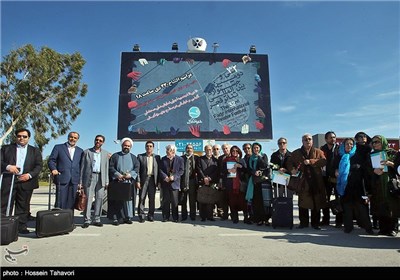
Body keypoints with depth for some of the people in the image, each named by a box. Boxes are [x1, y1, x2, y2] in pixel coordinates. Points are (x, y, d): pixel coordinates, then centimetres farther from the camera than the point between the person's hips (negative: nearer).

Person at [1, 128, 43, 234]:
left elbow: (38, 166, 5)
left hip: (26, 181, 0)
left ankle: (21, 227, 11)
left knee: (23, 206, 4)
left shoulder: (35, 151, 13)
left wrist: (29, 175, -10)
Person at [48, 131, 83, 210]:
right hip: (61, 179, -2)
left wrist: (81, 180, 6)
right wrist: (53, 169, -15)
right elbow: (51, 160, 4)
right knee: (60, 203, -3)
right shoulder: (58, 147, 9)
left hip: (74, 180, 3)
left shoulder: (80, 151, 16)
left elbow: (81, 166, 14)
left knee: (71, 203, 5)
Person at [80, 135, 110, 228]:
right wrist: (81, 181, -1)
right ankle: (87, 220, 4)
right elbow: (82, 167, 5)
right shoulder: (87, 152, 7)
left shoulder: (105, 153, 13)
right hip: (89, 177, -2)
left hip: (101, 178, 2)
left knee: (99, 199, 3)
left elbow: (106, 168, 11)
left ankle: (97, 219, 11)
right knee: (88, 199, -3)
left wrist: (106, 181, 5)